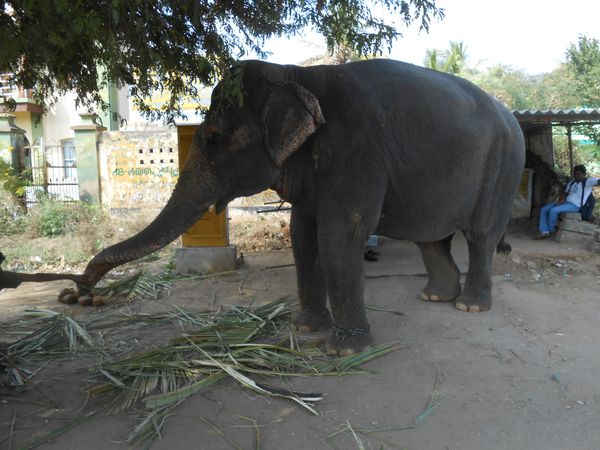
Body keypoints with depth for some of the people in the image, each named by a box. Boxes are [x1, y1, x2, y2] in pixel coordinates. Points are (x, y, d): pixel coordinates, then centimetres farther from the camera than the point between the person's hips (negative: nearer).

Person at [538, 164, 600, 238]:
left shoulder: (588, 181, -5)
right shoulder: (571, 182, 18)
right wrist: (561, 200, -2)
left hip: (574, 206, -9)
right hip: (566, 203, 9)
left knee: (553, 210, -30)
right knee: (544, 209, -4)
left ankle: (550, 230, -9)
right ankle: (545, 231, -15)